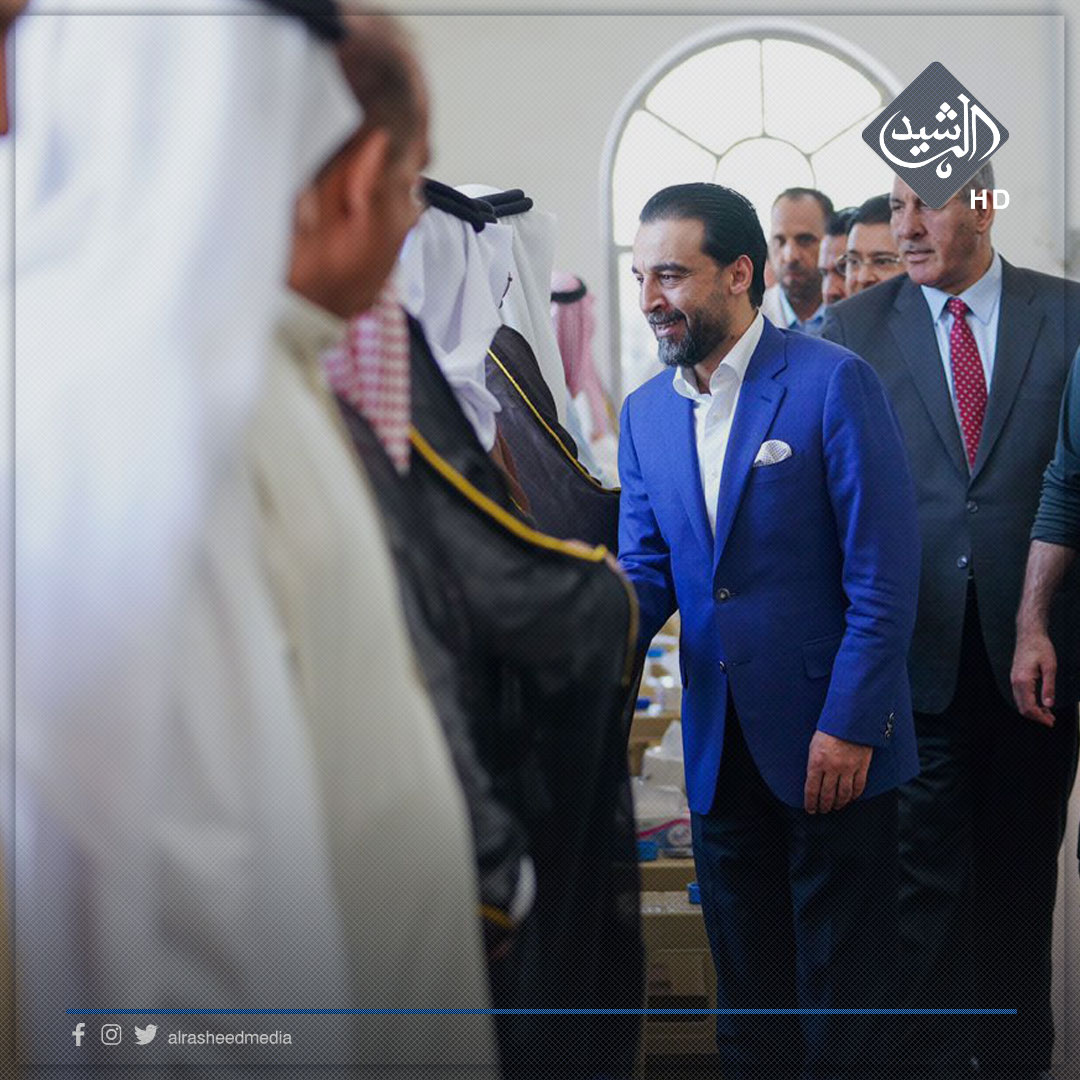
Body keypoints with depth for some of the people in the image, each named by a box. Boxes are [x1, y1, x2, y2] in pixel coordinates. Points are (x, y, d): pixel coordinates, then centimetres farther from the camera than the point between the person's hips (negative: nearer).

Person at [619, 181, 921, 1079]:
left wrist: (850, 724, -18)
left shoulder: (833, 382, -11)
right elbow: (647, 572, 7)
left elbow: (883, 573, -14)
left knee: (840, 987, 6)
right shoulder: (646, 414, 8)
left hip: (831, 740, -5)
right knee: (745, 975, 15)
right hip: (720, 747, 6)